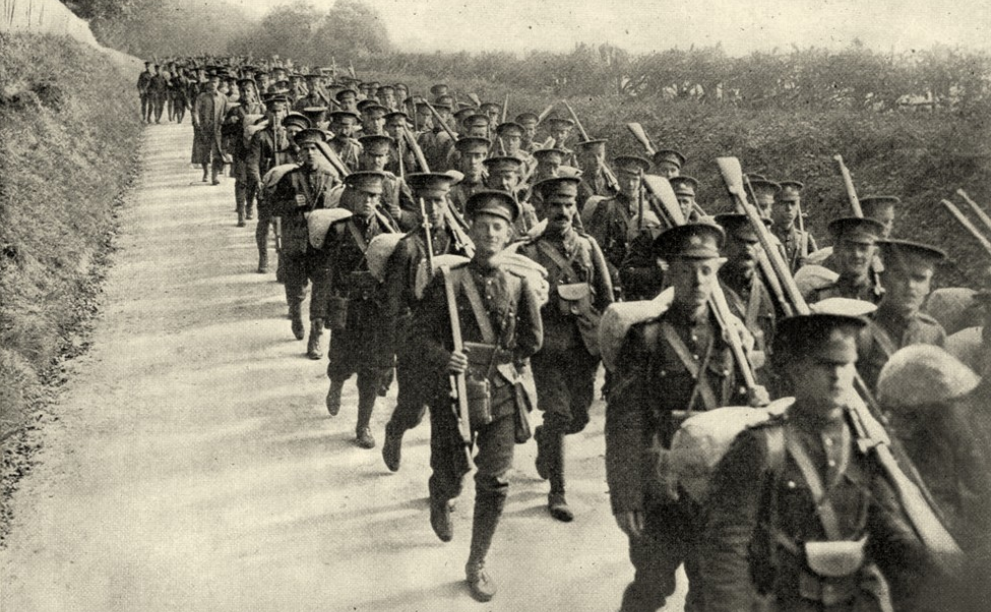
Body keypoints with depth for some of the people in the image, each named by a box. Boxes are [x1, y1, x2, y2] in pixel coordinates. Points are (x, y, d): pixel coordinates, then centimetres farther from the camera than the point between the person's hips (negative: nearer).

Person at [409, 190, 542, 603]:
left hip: (501, 397, 2)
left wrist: (508, 365, 0)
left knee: (495, 485, 1)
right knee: (451, 478, 9)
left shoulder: (518, 284, 1)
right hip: (454, 394, -2)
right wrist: (443, 357, -23)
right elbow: (419, 332, -7)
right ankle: (439, 499, 49)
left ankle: (476, 565, 20)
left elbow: (532, 340, 11)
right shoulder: (449, 281, -8)